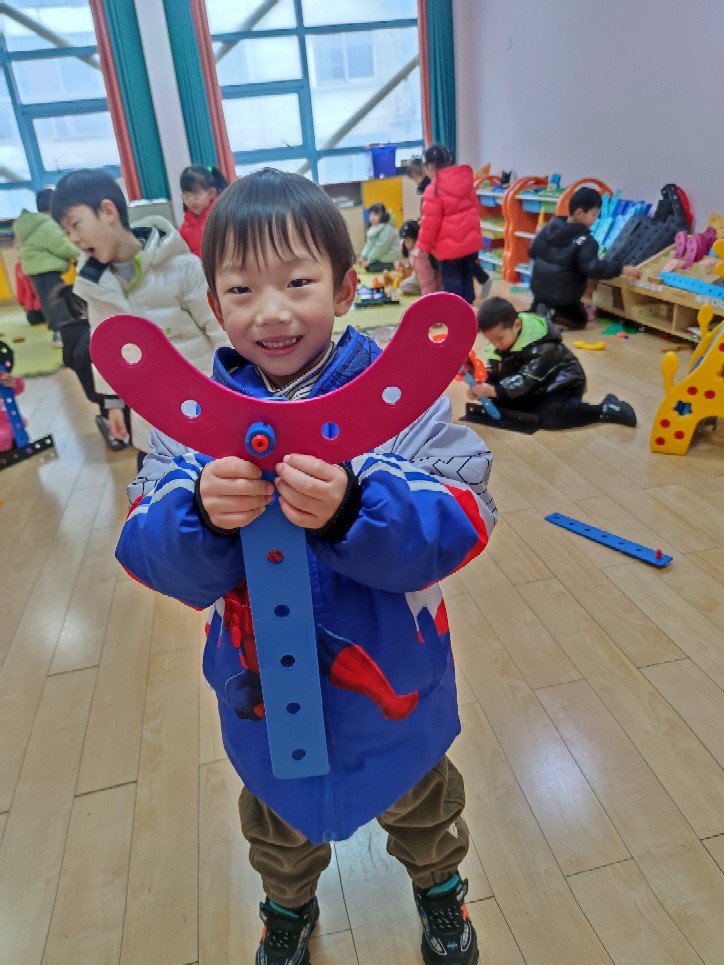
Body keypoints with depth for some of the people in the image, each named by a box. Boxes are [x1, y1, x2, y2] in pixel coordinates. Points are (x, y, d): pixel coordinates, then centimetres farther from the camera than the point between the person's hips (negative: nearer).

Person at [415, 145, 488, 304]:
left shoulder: (434, 189, -15)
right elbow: (475, 208, 16)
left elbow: (430, 221, -15)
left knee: (451, 278, 3)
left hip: (450, 244, -7)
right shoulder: (465, 180, 8)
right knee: (466, 276, 16)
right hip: (471, 240, 7)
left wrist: (422, 246, -7)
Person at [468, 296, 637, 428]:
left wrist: (494, 390, -47)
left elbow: (527, 380, -35)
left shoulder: (541, 345, -30)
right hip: (533, 389, 8)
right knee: (494, 401, -9)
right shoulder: (500, 338, -8)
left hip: (561, 385, -8)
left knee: (549, 417, -34)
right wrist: (481, 386, -30)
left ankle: (606, 409, -19)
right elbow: (492, 372, -6)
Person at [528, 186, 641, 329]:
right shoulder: (585, 241, -18)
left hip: (539, 287, 5)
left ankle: (539, 310, 1)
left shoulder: (548, 227, 0)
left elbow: (532, 252, 9)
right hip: (564, 295, -5)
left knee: (541, 302, 36)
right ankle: (552, 315, -12)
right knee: (580, 319, 14)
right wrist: (622, 269, -24)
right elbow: (592, 268, -28)